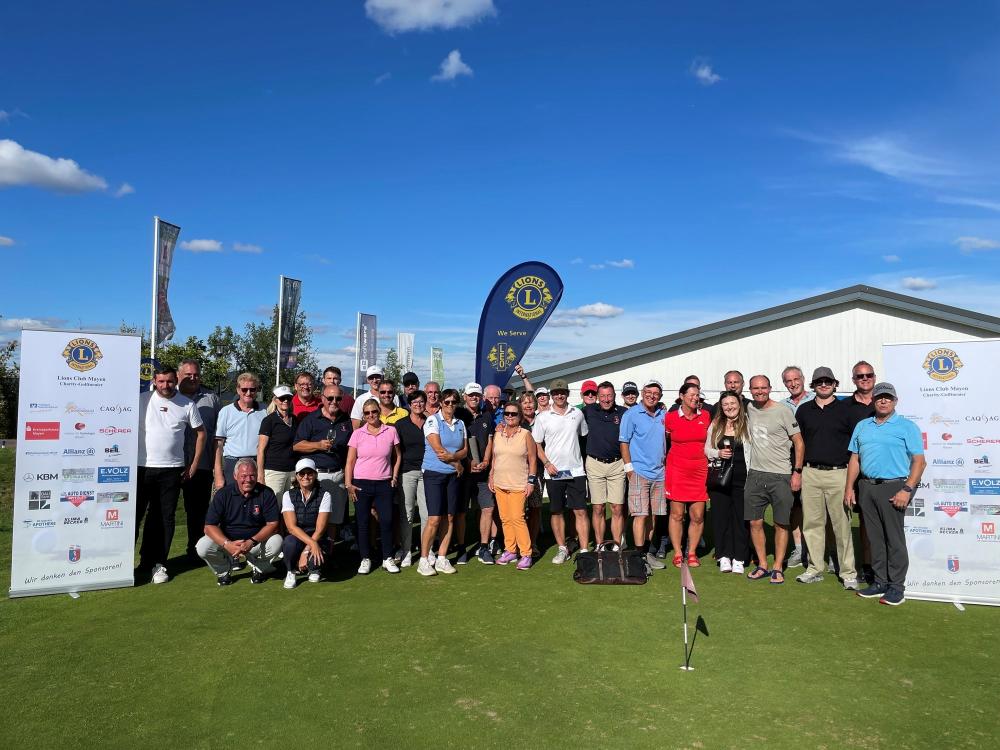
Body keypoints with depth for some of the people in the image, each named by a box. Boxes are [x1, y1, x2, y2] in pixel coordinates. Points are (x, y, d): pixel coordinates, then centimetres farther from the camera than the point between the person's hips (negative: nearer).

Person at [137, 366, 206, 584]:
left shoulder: (187, 405, 4)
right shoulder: (141, 400, 0)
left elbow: (200, 433, 11)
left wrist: (194, 465, 7)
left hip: (171, 470, 1)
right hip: (141, 467, -1)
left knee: (165, 519, 6)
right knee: (134, 515, 5)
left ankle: (158, 563, 15)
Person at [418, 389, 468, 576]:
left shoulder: (460, 424, 12)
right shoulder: (432, 420, -5)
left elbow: (465, 450, 8)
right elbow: (438, 449, -13)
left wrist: (451, 456, -12)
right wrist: (457, 462, -4)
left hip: (452, 476, 5)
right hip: (434, 474, -5)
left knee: (449, 518, 4)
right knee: (434, 519, -9)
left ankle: (442, 559, 13)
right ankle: (424, 560, 2)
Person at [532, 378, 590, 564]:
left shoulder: (577, 414, 6)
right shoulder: (543, 417, 0)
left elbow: (584, 435, 18)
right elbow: (536, 444, 2)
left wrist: (583, 458, 10)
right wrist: (547, 464, -9)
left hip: (576, 470, 0)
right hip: (553, 472, 0)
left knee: (580, 511, -3)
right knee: (556, 512, 8)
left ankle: (584, 551, 2)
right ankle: (562, 549, 22)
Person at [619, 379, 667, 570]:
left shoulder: (663, 415, 11)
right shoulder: (632, 414, -4)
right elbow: (624, 442, -5)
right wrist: (629, 467, -9)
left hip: (659, 472, 5)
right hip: (639, 472, -5)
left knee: (654, 515, 10)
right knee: (640, 515, -7)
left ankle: (648, 551, 21)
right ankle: (639, 555, -3)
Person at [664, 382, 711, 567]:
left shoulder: (705, 415, 6)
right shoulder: (670, 417, -2)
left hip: (699, 470, 2)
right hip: (677, 470, -2)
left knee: (698, 516, 3)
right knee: (676, 514, 1)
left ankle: (692, 552, 17)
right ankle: (677, 553, 13)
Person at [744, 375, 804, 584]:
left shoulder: (783, 412, -8)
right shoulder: (749, 409, 6)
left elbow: (799, 443, -4)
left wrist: (797, 472, -8)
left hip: (780, 476, -4)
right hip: (755, 474, 4)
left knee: (781, 524, 4)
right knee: (755, 522, 6)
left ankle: (778, 568, 14)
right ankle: (762, 565, 18)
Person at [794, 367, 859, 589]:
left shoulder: (845, 409, 3)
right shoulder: (804, 410, 12)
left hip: (838, 473, -3)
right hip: (810, 473, 3)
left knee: (842, 523, -2)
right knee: (812, 523, 7)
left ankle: (848, 573, 6)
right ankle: (815, 569, 16)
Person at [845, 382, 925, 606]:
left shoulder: (907, 427, 0)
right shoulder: (862, 426, 15)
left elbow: (919, 461, -6)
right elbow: (854, 459, 16)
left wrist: (907, 490, -14)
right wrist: (849, 487, 9)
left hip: (893, 487, -5)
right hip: (866, 487, 5)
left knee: (894, 538, -1)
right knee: (875, 538, 10)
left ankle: (896, 586, 8)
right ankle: (880, 582, 19)